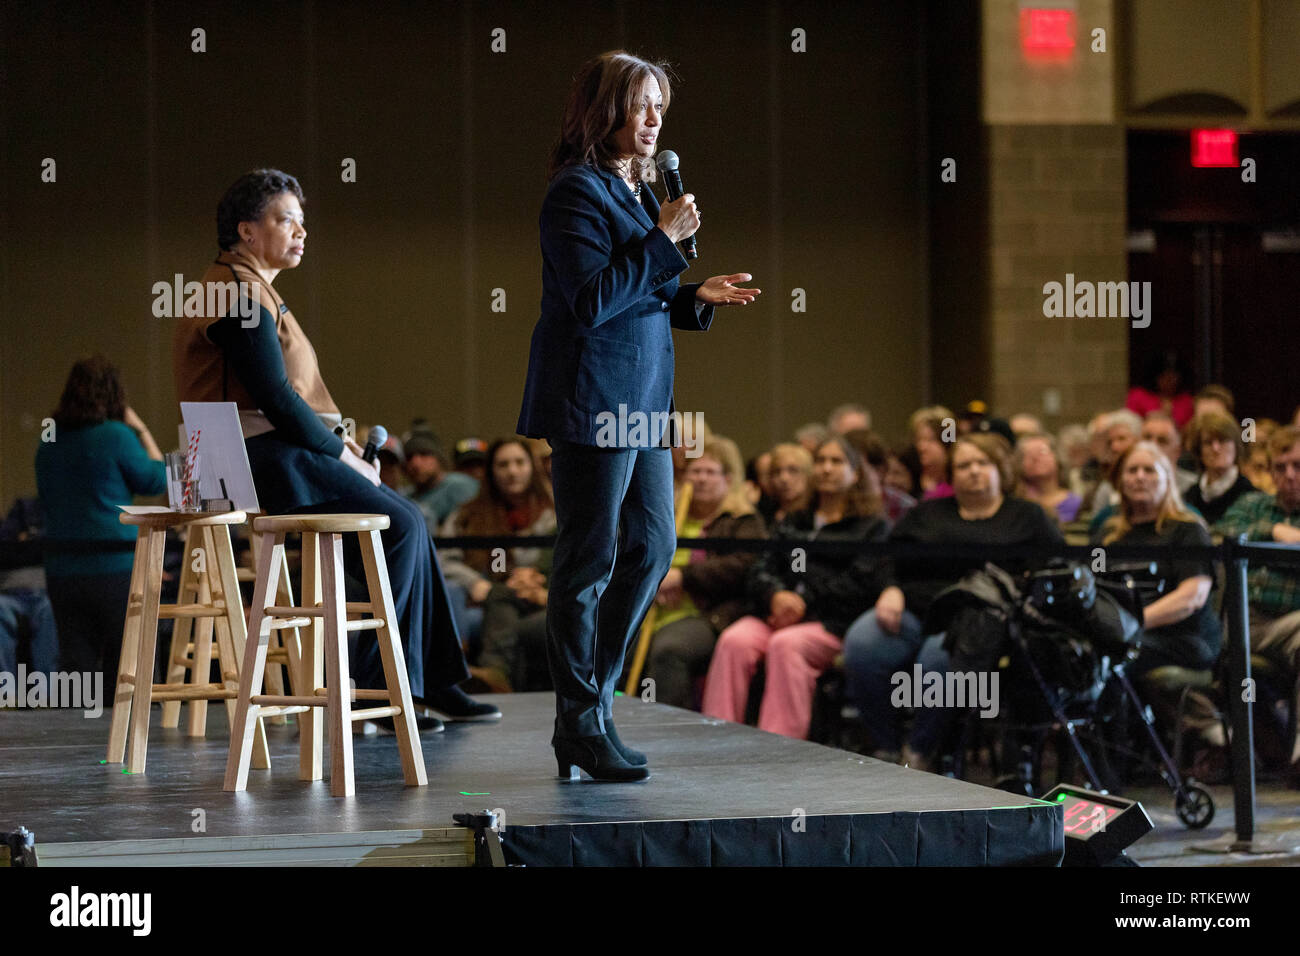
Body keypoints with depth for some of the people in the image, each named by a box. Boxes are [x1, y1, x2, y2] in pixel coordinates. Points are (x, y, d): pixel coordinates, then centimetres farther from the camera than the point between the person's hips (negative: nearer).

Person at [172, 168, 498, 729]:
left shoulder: (251, 288, 22)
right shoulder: (240, 293, -12)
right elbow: (275, 399, -19)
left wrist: (339, 445, 9)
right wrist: (342, 454, -11)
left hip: (282, 454, 11)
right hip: (269, 460, -11)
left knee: (406, 523, 6)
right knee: (399, 525, -14)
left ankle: (438, 683, 5)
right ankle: (373, 684, -9)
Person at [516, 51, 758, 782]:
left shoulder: (639, 190, 17)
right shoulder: (578, 191, -11)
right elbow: (592, 300, -21)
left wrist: (696, 297, 7)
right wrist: (664, 239, -19)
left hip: (642, 404, 9)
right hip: (593, 400, -9)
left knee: (652, 547, 11)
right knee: (589, 562, -3)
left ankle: (591, 701, 20)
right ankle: (583, 727, 4)